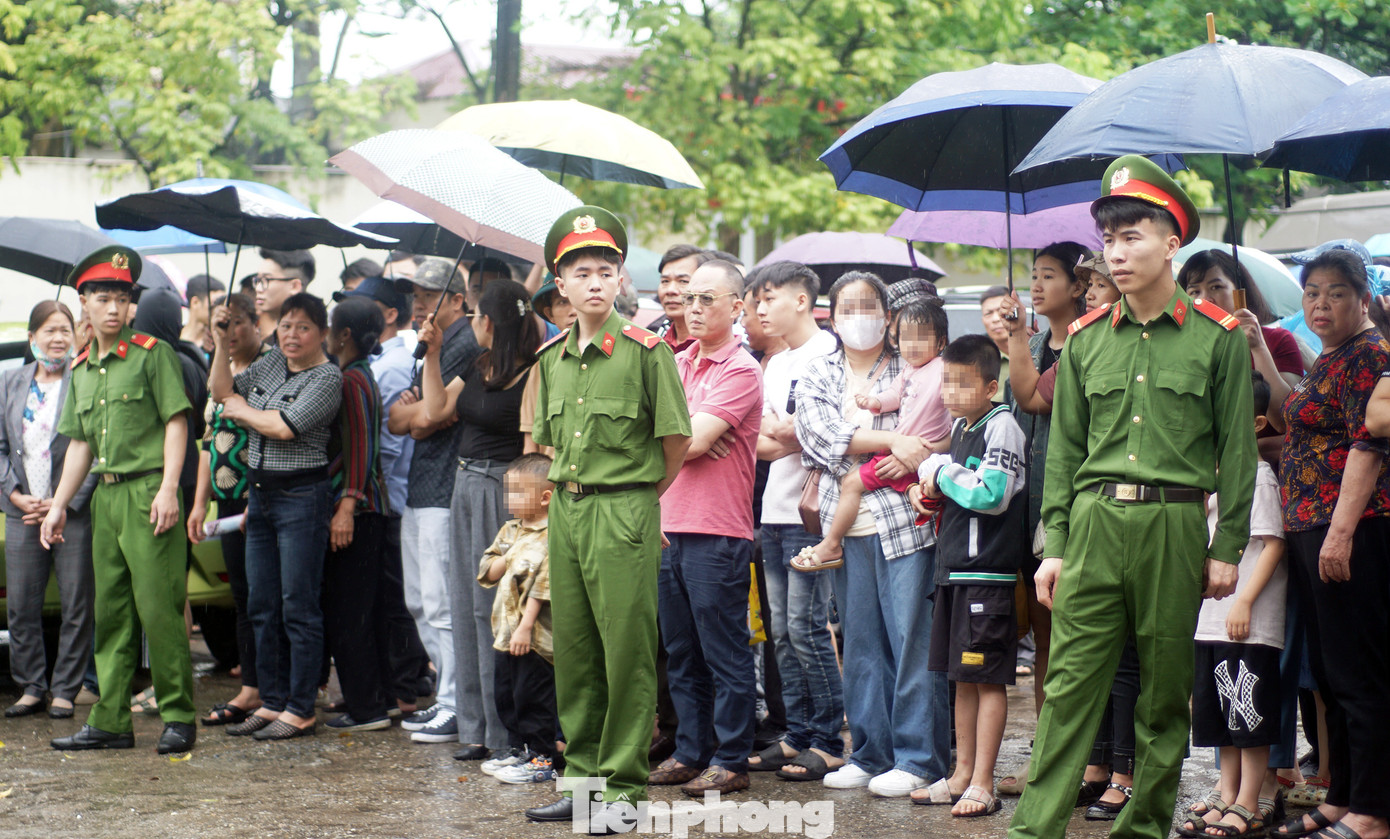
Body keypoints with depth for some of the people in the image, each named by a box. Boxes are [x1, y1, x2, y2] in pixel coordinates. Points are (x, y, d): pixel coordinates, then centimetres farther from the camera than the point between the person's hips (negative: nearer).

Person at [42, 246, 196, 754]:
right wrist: (59, 505, 17)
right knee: (111, 612, 8)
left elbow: (176, 422, -7)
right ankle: (111, 721, 12)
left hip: (147, 491, -7)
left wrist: (168, 489, -15)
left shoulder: (152, 354, -3)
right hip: (105, 497, 7)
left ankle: (179, 717, -1)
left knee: (159, 608, -8)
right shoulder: (81, 370, 17)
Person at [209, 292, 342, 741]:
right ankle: (272, 701, 18)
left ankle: (301, 711, 0)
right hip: (260, 494, 8)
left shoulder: (327, 378, -9)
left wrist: (242, 410, -3)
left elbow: (285, 426, -19)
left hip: (302, 497, -8)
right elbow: (221, 390, 13)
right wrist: (222, 344, 1)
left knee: (299, 607, -5)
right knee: (262, 606, 10)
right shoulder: (271, 363, 13)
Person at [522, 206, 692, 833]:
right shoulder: (552, 357, 11)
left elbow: (677, 438, -5)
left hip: (625, 511, -6)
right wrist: (572, 486, 14)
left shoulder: (645, 350, -8)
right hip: (565, 507, 6)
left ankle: (625, 786, 4)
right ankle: (582, 775, 20)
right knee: (573, 648, 10)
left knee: (627, 649, -3)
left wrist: (644, 495, 4)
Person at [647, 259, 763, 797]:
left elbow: (692, 440, -17)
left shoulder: (741, 371, -9)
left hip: (718, 534, -7)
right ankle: (691, 752, 22)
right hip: (669, 528, 8)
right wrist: (694, 441, -8)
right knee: (681, 655, 13)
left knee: (726, 656, 0)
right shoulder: (676, 363, 14)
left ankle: (730, 761, 6)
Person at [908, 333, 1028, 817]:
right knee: (962, 678, 14)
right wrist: (927, 485, 8)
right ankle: (962, 775, 22)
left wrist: (942, 472, -11)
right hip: (955, 569, 9)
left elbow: (992, 495, -23)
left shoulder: (1002, 428, -12)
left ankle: (983, 785, 0)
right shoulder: (959, 427, 15)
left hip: (989, 572, -9)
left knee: (988, 679, -4)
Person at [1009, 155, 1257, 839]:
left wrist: (1226, 549, -2)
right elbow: (1064, 450, 11)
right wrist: (1053, 546, 5)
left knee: (1165, 694, 6)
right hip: (1093, 525, 2)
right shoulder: (1086, 339, 9)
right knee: (1069, 687, -3)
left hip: (1175, 528, -2)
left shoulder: (1217, 337, 2)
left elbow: (1237, 449, 3)